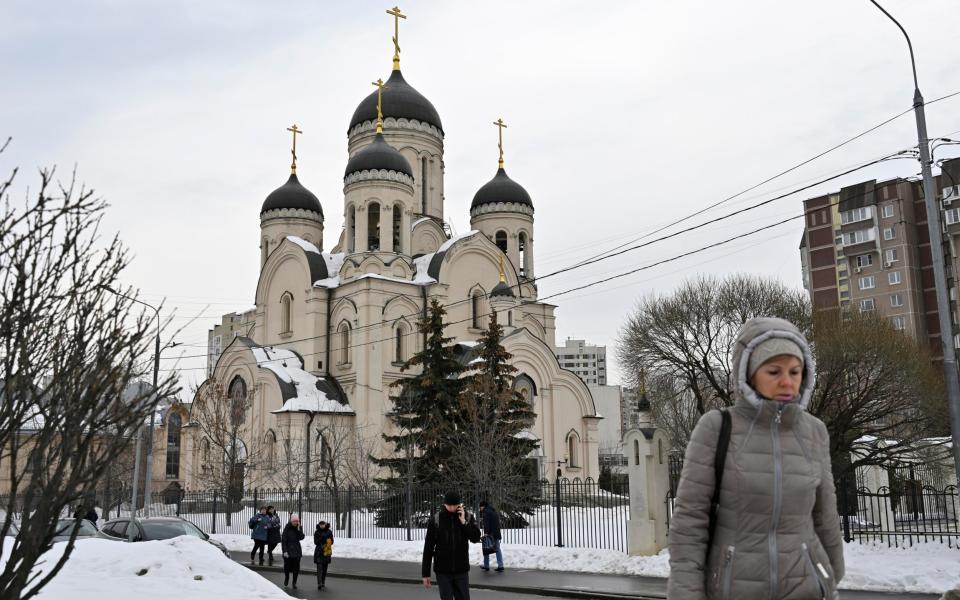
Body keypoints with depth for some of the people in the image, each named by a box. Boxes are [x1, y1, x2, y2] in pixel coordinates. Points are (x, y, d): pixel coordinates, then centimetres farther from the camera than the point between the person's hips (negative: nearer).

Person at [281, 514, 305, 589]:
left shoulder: (299, 528, 2)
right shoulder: (287, 528, -8)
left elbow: (301, 537, -8)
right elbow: (283, 540, -9)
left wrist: (299, 529, -18)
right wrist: (285, 551, -14)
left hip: (297, 550, 2)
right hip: (288, 549, -2)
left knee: (296, 567, -1)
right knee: (287, 566, 6)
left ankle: (294, 583, 10)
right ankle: (286, 579, 34)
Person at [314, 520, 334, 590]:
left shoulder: (329, 532, 4)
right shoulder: (317, 532, -1)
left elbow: (331, 542, 1)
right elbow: (316, 542, -10)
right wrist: (323, 538, -21)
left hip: (327, 552, 3)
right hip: (319, 552, -3)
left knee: (325, 568, 10)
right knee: (319, 568, -12)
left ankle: (323, 583, 22)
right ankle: (319, 584, -18)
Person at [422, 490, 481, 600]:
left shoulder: (468, 517, -3)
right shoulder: (436, 520, -9)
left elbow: (476, 538, -10)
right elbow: (428, 547, -5)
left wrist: (464, 522, -19)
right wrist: (425, 573, -4)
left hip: (462, 570, 2)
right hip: (443, 571, -1)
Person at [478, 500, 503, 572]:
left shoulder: (485, 511, -8)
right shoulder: (494, 511, 19)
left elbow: (486, 522, -18)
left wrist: (486, 532, -22)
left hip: (489, 534, -7)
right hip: (496, 533, 8)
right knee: (497, 549, 6)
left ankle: (486, 566, 10)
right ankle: (500, 566, 0)